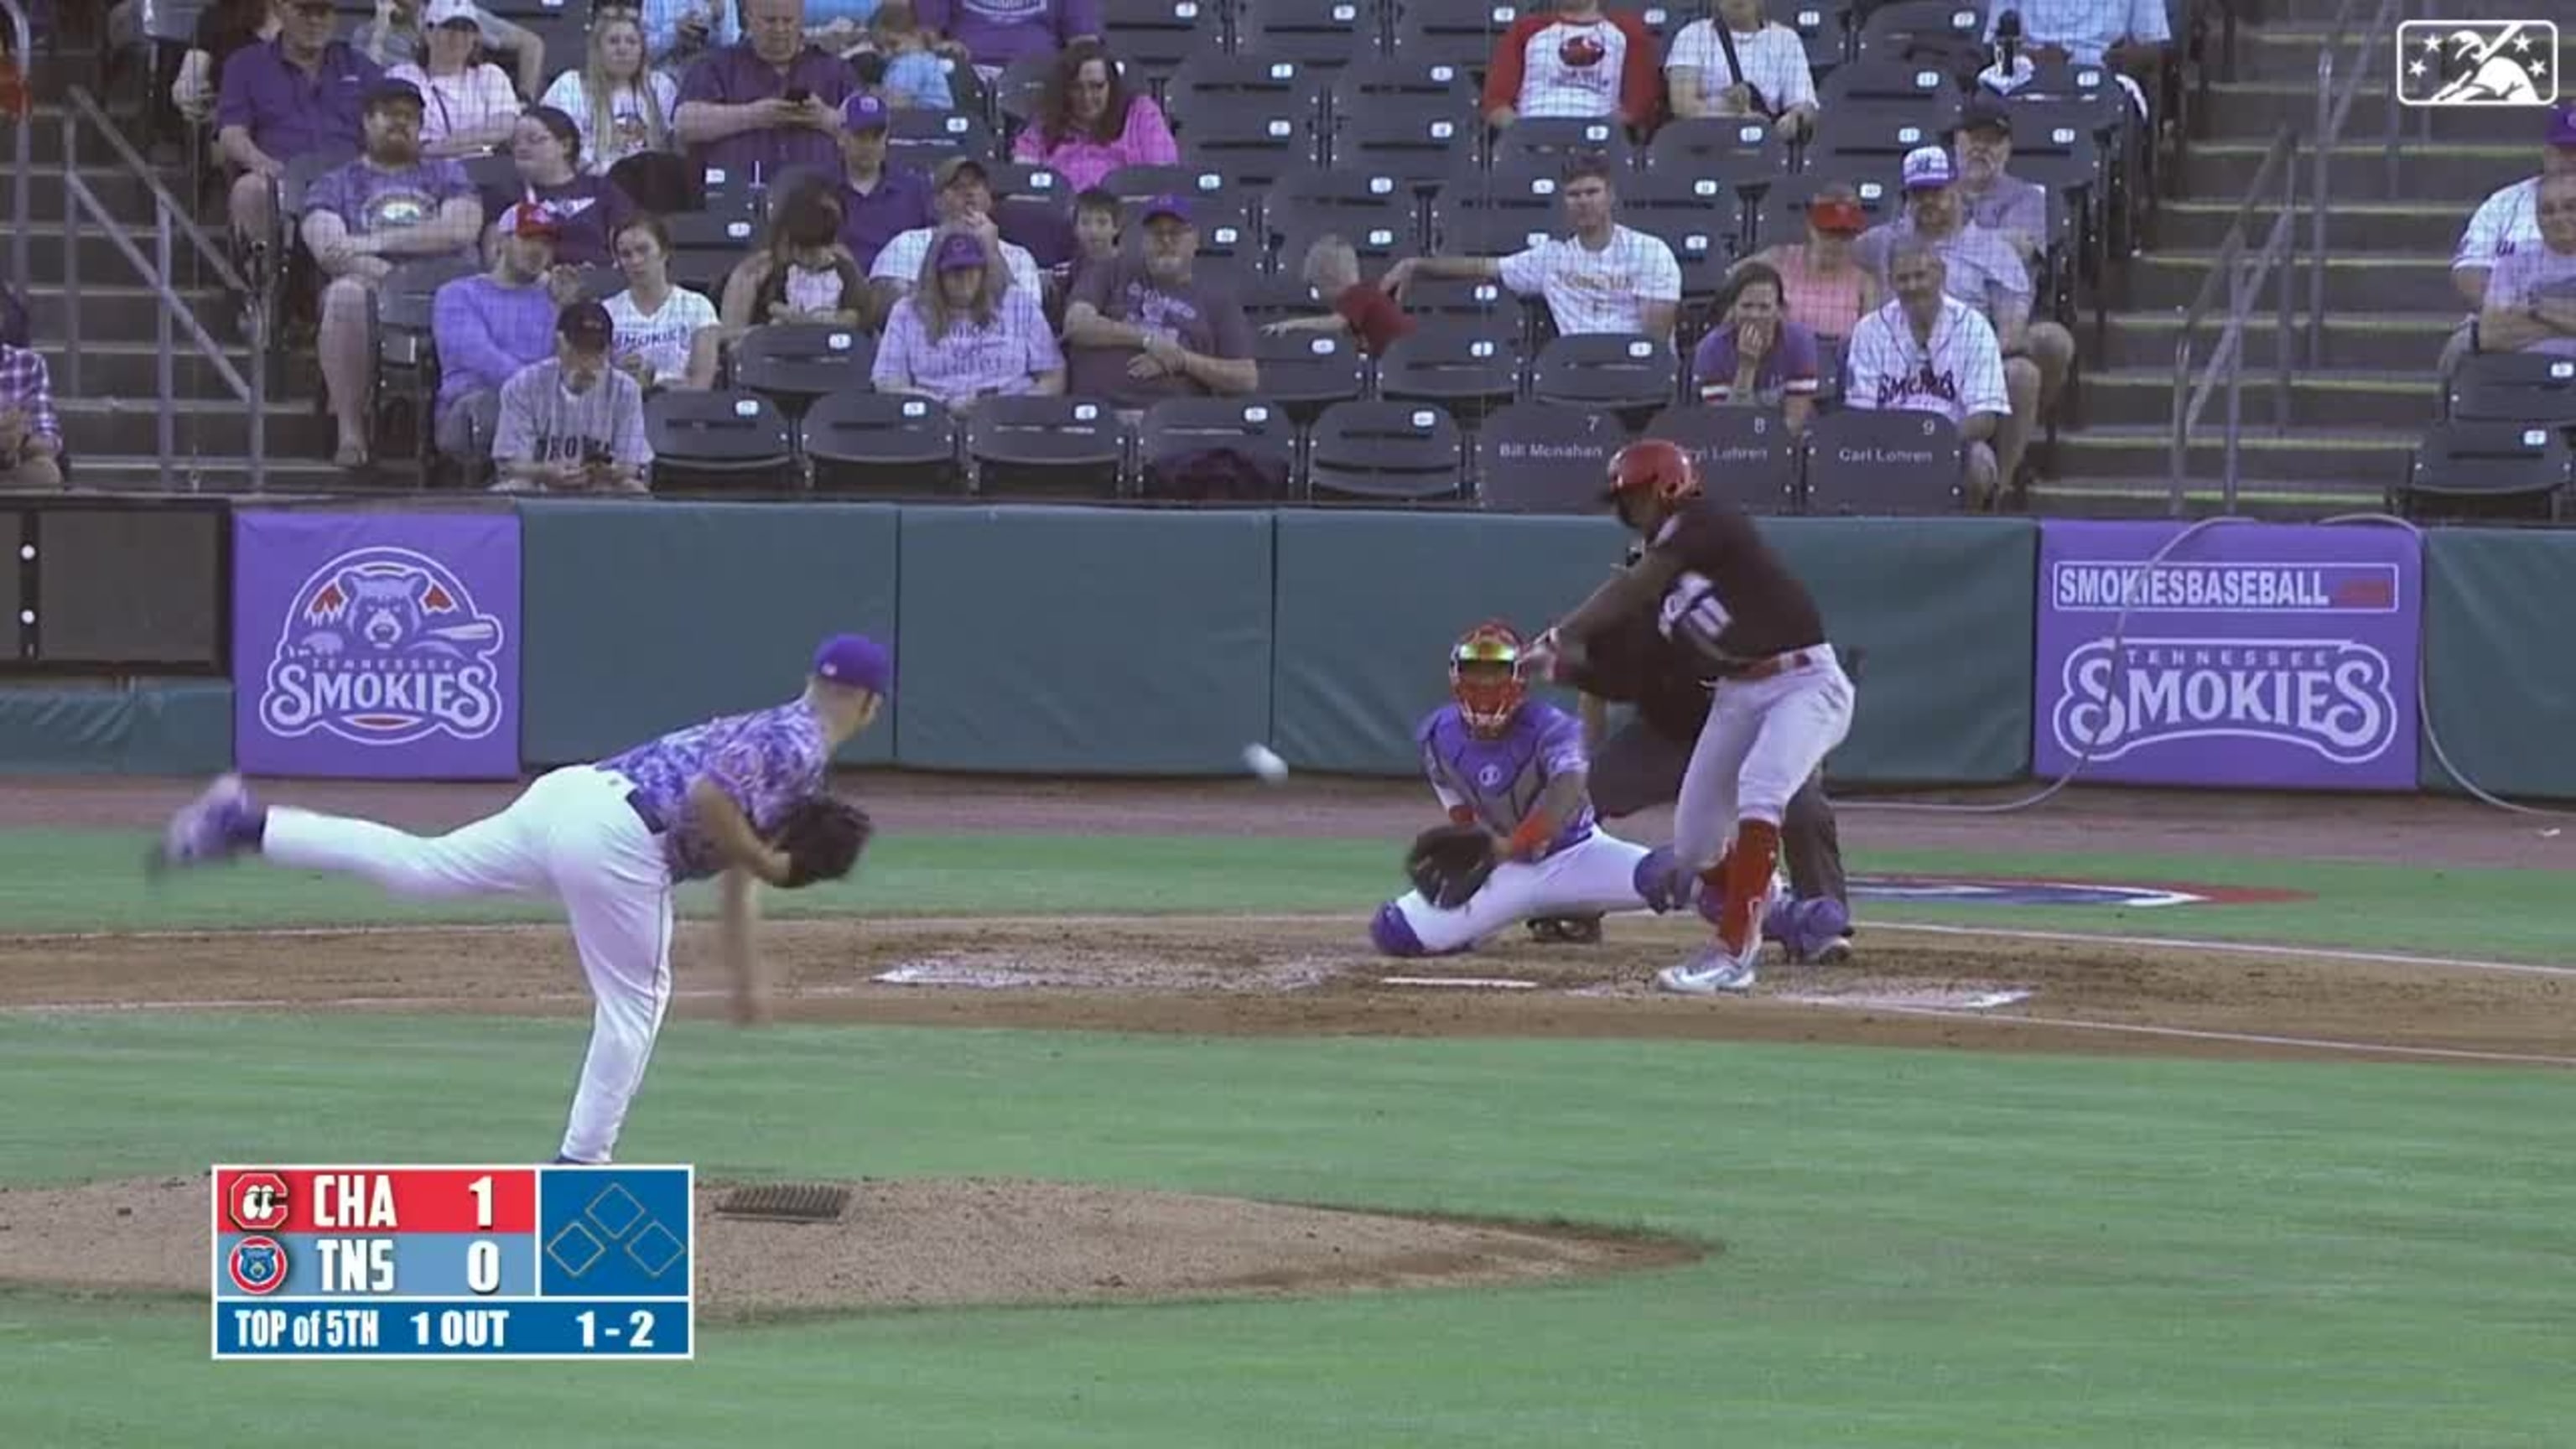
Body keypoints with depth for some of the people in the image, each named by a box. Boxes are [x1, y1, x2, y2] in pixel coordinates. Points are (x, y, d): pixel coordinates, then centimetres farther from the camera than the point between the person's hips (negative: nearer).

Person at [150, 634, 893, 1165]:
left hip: (564, 795, 8)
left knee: (415, 865, 13)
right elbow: (709, 798, -19)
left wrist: (747, 974, 34)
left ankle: (245, 826, 6)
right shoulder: (799, 746, -4)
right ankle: (580, 1168, 8)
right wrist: (765, 861, -5)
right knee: (634, 1000, 5)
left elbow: (735, 867, 33)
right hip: (615, 838, -8)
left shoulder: (775, 733, 27)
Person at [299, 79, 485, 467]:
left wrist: (379, 241, -2)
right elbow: (328, 248, 3)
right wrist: (386, 274, -16)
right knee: (346, 293, -38)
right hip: (374, 285, 0)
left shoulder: (446, 176, 26)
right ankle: (350, 431, -36)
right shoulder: (335, 184, 24)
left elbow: (461, 230, 5)